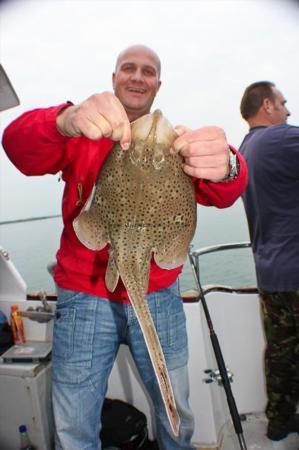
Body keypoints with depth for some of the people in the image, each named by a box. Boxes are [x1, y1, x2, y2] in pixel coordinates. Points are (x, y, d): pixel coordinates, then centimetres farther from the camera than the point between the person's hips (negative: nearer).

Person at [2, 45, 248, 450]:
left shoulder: (173, 143, 5)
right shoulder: (81, 134, 3)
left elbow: (221, 195, -12)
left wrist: (224, 168, -37)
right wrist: (65, 121, -38)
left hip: (160, 297, 2)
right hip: (84, 298, -1)